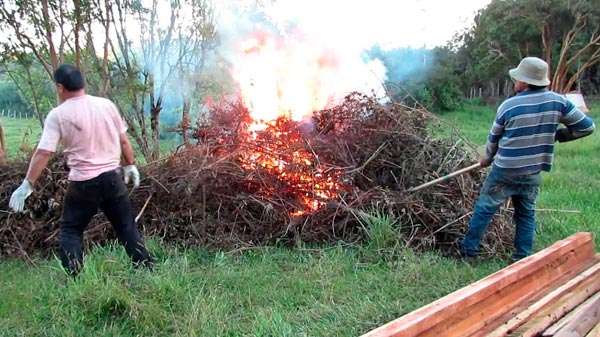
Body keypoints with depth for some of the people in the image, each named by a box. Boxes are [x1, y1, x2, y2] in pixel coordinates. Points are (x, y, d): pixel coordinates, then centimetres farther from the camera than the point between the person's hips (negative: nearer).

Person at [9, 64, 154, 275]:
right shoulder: (106, 105, 2)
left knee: (70, 230, 13)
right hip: (112, 177, 3)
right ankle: (146, 269, 17)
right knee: (127, 227, 14)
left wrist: (27, 185, -7)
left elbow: (43, 153, -12)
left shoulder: (58, 114, -8)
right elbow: (124, 141, 8)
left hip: (83, 183, -3)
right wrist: (130, 165, 21)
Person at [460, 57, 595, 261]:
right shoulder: (558, 102, -5)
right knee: (526, 215, 16)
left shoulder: (508, 106, -12)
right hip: (534, 173, 3)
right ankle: (523, 259, 18)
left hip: (505, 171, -3)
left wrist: (487, 158, 20)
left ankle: (468, 251, 15)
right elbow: (586, 127, 1)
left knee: (484, 210, 8)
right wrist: (554, 136, 9)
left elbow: (494, 138, 2)